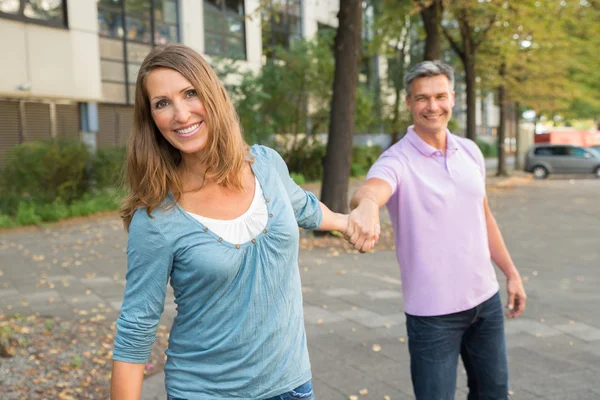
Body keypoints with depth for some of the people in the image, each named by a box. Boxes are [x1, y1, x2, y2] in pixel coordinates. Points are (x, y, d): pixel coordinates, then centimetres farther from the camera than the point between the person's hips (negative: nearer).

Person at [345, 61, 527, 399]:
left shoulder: (470, 151, 4)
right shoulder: (398, 159, -15)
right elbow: (371, 189, -39)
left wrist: (511, 272, 16)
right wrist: (367, 204, -62)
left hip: (486, 299, 6)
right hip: (433, 311, -6)